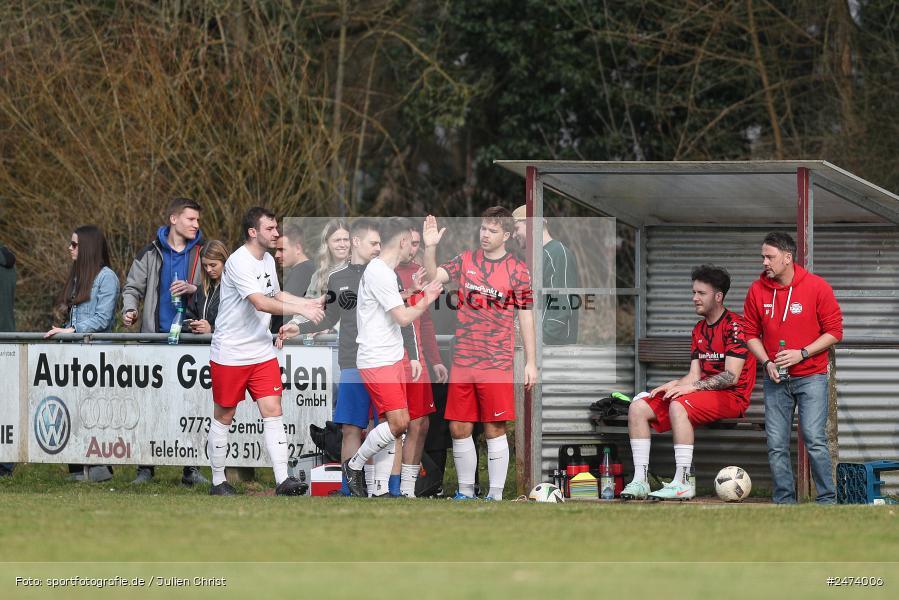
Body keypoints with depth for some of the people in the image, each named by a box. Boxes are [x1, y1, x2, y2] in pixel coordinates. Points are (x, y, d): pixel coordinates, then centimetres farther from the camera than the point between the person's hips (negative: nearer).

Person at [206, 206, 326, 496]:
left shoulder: (268, 260, 10)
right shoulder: (239, 262, -18)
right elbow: (260, 303, -28)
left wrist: (310, 302, 17)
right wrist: (301, 309, -30)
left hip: (262, 353, 7)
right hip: (229, 354, -7)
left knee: (273, 412, -4)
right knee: (223, 417, 4)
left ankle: (283, 480, -9)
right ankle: (218, 481, 14)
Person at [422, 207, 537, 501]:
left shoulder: (517, 270, -1)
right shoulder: (466, 261, 8)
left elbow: (526, 317, 0)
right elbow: (434, 277, -2)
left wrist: (531, 362, -2)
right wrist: (430, 248, -20)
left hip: (497, 364, -3)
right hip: (462, 362, 3)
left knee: (494, 429, -2)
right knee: (459, 429, 6)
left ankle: (495, 495, 5)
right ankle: (465, 492, 18)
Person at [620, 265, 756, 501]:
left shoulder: (734, 325, -9)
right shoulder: (699, 329, 19)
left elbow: (731, 376, -17)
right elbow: (694, 374, 14)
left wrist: (692, 387, -22)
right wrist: (674, 385, -7)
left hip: (731, 396, -9)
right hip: (703, 392, 9)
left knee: (678, 406, -36)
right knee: (637, 408, -5)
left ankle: (682, 483, -35)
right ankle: (640, 480, -12)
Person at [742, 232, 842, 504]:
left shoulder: (817, 287, -7)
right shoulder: (757, 290, 2)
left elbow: (834, 331, -4)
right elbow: (751, 334, 10)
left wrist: (802, 354, -15)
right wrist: (767, 362, -6)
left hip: (811, 377, -3)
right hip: (776, 380, 3)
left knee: (815, 440, -12)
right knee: (776, 446, 0)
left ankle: (827, 501, -3)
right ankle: (784, 502, 8)